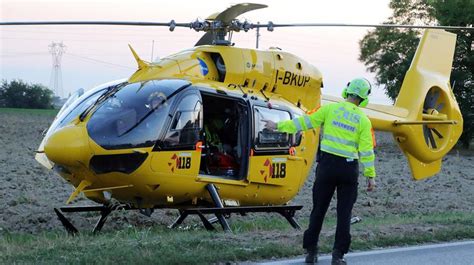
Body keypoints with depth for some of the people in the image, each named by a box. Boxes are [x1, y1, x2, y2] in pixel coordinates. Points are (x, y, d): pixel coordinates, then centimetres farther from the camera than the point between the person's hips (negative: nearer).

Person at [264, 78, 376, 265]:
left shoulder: (330, 109, -1)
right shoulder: (363, 120, -2)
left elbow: (304, 122, 2)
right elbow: (366, 151, -5)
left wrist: (279, 126, 11)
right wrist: (370, 175, 0)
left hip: (327, 165, 1)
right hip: (349, 168, -1)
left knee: (319, 209, 9)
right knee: (344, 213, 5)